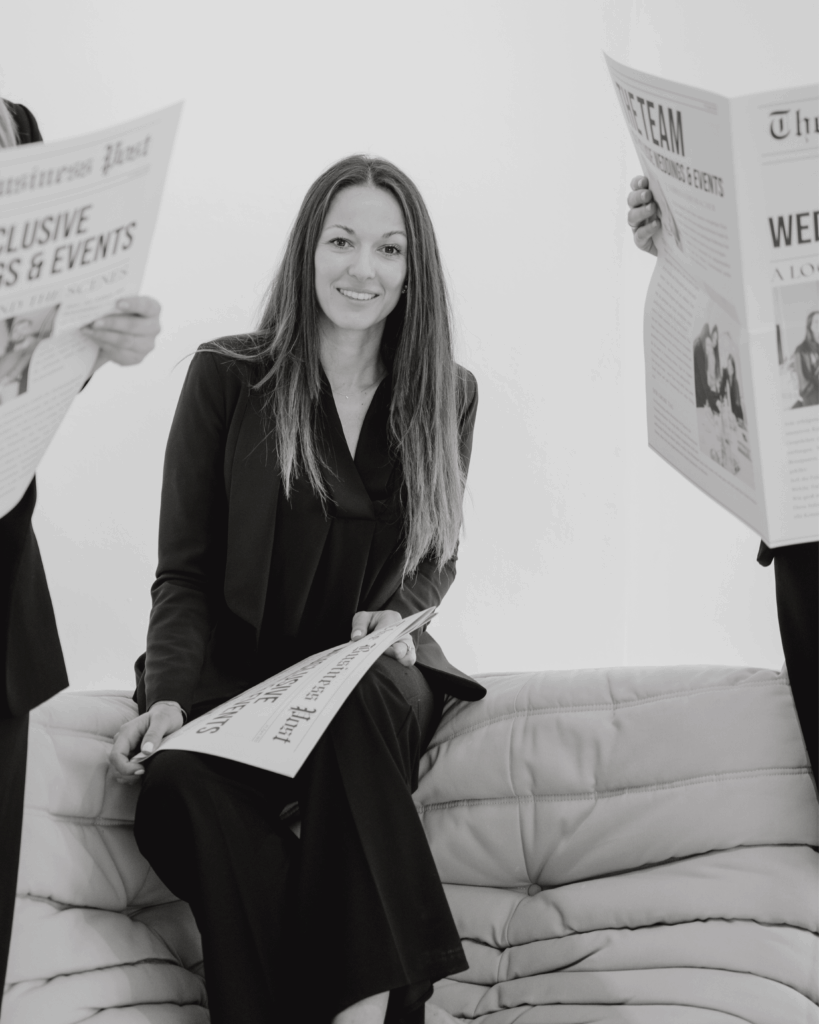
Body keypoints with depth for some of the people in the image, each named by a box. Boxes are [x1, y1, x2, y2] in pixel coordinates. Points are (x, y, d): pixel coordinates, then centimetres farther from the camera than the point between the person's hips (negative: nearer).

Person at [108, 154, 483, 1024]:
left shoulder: (446, 397, 8)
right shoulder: (227, 377, 1)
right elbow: (183, 574, 1)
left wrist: (397, 613, -8)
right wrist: (169, 692, -15)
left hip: (377, 669, 1)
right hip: (235, 673, -1)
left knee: (358, 705, -37)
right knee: (177, 783, -35)